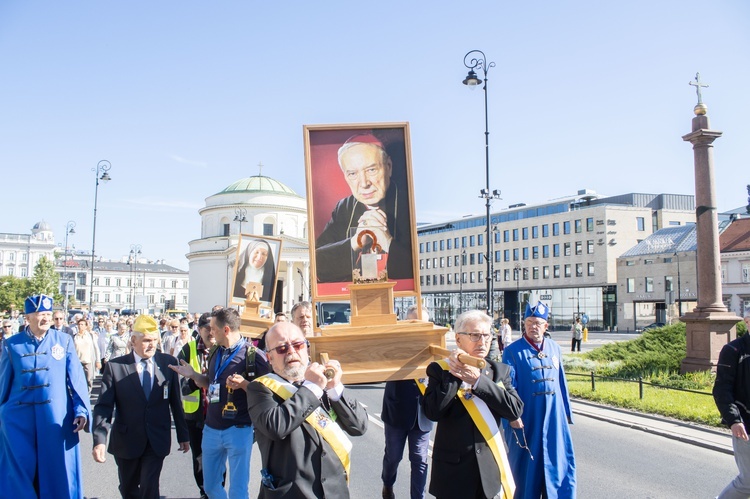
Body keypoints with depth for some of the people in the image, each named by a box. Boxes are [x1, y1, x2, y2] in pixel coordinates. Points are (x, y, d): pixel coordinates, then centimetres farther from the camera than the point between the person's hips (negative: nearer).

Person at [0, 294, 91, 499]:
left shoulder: (64, 340, 1)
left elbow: (77, 377, -1)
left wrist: (81, 410, -8)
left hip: (57, 418, 0)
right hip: (19, 418, 0)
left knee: (57, 468, 9)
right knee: (20, 469, 7)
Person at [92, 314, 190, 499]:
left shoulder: (168, 363, -2)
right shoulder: (114, 366, -6)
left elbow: (176, 402, 4)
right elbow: (104, 406, -10)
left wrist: (183, 435, 8)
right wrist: (99, 440, -22)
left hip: (157, 442, 0)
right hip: (126, 441, 1)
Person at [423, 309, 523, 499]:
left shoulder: (500, 371, 3)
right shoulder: (440, 370, -4)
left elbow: (516, 409, -10)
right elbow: (432, 412, -16)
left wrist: (478, 381, -17)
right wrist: (454, 374, -18)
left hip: (490, 469, 2)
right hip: (453, 470, -2)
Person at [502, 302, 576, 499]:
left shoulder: (554, 348, 8)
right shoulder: (513, 351, -7)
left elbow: (561, 382, 13)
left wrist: (567, 412, 14)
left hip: (554, 418, 4)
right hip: (527, 419, -4)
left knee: (560, 462, 8)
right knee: (527, 463, 8)